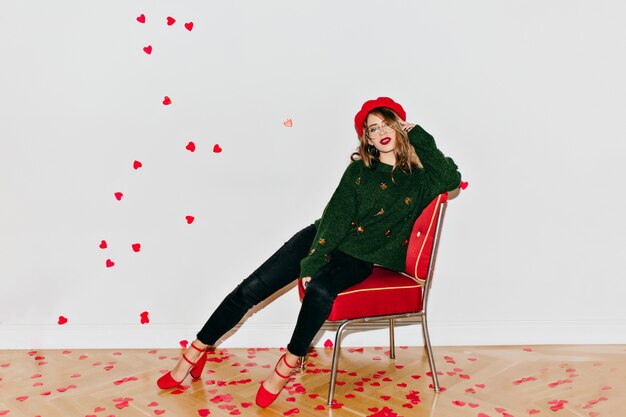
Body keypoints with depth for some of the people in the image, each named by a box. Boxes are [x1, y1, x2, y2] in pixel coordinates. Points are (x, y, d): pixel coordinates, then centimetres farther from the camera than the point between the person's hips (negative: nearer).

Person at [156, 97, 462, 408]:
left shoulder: (418, 178, 4)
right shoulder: (359, 169, 6)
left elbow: (452, 178, -17)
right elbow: (337, 215, -5)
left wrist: (418, 136, -7)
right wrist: (313, 261, -15)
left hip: (358, 259, -2)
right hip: (323, 240, 2)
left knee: (320, 288, -37)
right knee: (252, 288, -9)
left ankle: (289, 363, -16)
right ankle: (196, 353, 5)